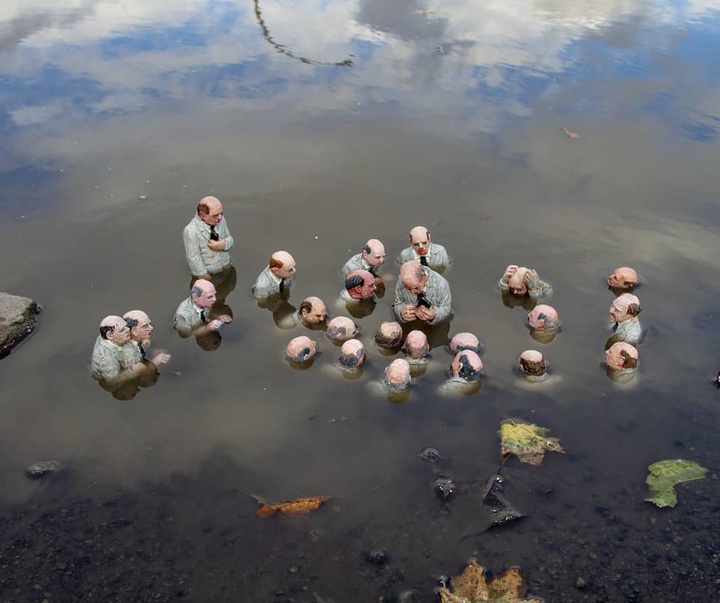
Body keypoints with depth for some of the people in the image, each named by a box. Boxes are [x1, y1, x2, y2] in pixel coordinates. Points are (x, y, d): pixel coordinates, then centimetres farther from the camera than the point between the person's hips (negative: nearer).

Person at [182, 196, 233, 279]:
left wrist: (224, 245, -19)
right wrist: (205, 278, -17)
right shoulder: (191, 231, -25)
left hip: (226, 271, 5)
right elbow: (193, 259, -21)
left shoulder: (220, 220, -10)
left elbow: (229, 239, 5)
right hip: (208, 276, -5)